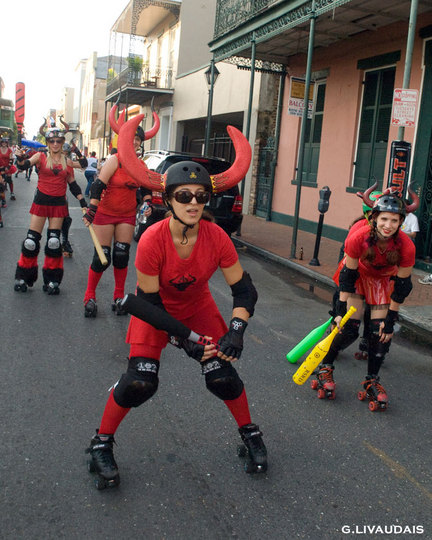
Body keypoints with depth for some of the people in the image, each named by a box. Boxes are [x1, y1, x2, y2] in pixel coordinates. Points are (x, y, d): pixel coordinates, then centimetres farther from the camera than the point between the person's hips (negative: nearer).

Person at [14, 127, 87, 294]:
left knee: (54, 241, 0)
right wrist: (21, 161, -39)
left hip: (59, 203, 1)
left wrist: (82, 201, 5)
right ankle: (22, 278, 14)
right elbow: (25, 165, -16)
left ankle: (52, 280, 12)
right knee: (31, 240, -1)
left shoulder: (67, 162, 7)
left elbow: (72, 184, 14)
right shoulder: (41, 157, 0)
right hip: (41, 200, -1)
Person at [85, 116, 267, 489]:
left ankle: (251, 434, 23)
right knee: (140, 382, -14)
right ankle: (102, 443, 12)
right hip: (155, 310, -2)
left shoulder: (216, 238, -24)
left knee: (222, 375, -6)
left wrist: (236, 331, -30)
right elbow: (148, 301, -21)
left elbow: (244, 290, -16)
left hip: (198, 307, 2)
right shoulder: (152, 240, -30)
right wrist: (182, 340, -25)